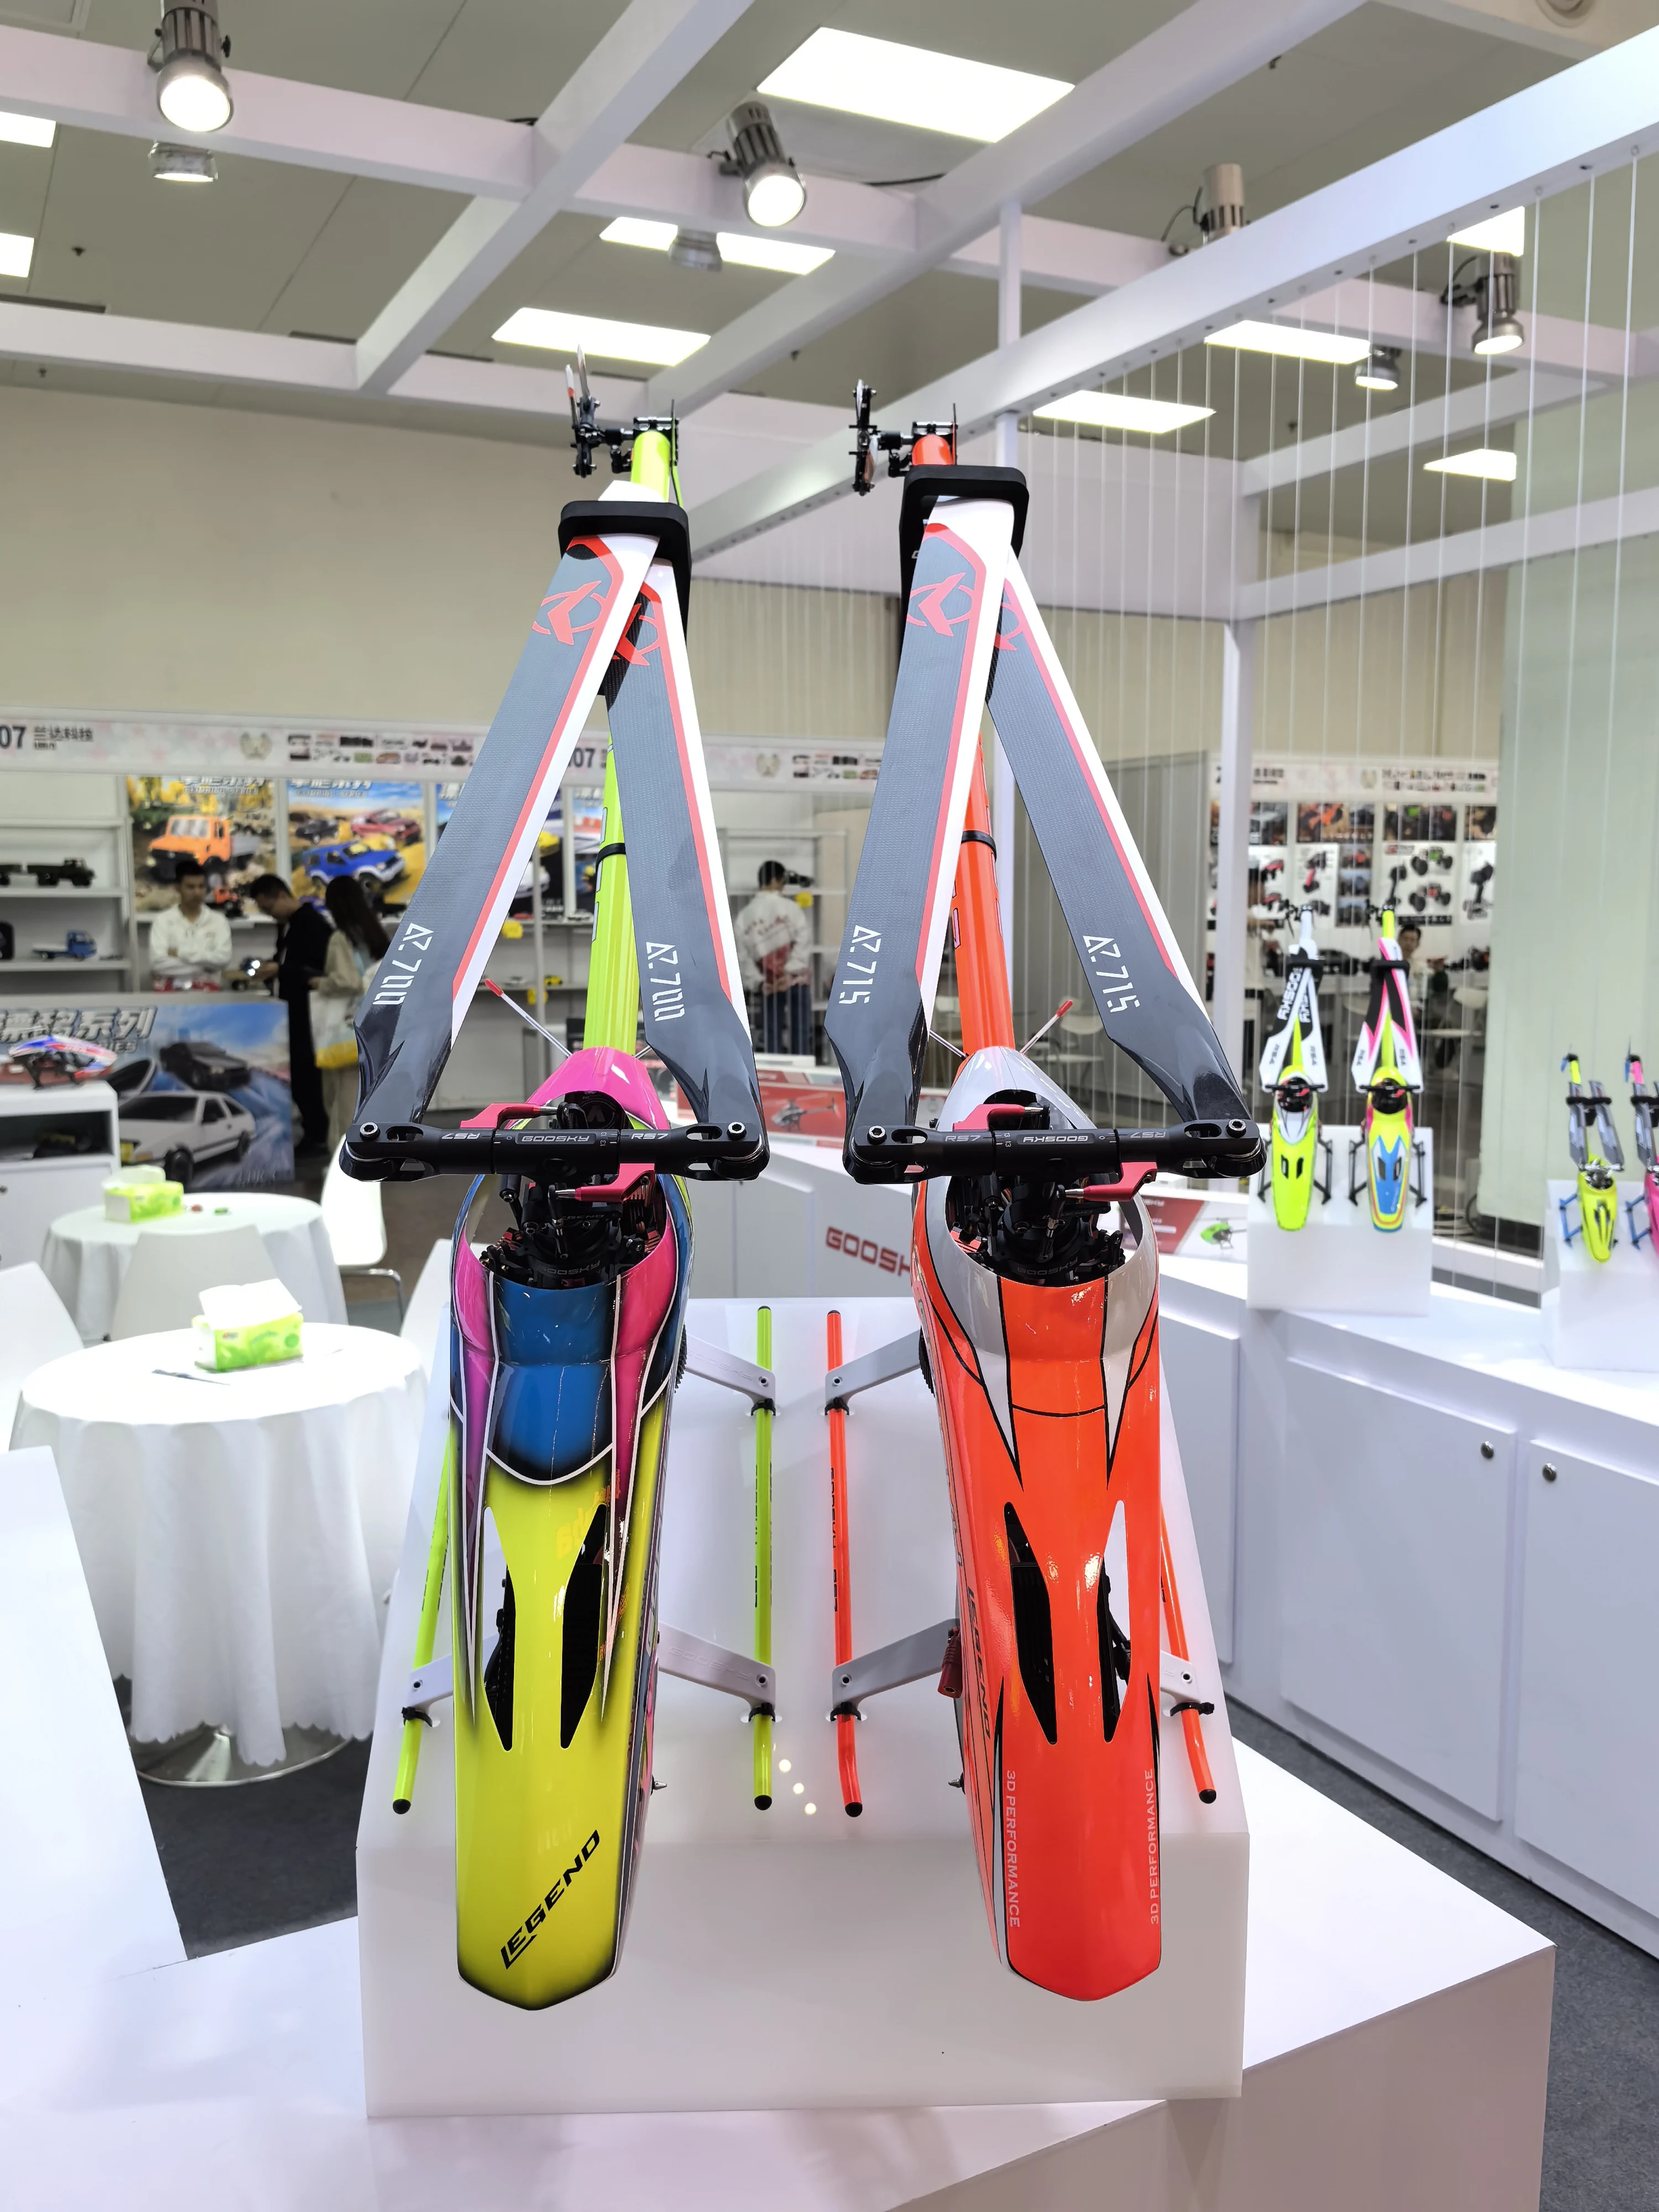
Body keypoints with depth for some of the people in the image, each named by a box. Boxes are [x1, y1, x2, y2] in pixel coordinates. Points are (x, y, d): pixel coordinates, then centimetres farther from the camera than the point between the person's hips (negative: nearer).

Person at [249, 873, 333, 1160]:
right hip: (291, 1011, 9)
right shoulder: (285, 925, 15)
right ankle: (312, 1134, 17)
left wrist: (279, 970, -26)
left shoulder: (313, 924, -14)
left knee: (306, 1074, -4)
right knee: (297, 1074, 10)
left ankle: (319, 1138, 4)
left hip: (309, 1013, -9)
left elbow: (319, 970, -22)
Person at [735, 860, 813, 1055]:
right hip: (796, 981, -3)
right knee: (800, 1034, 2)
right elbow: (803, 941, -16)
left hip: (769, 986, 3)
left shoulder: (745, 915, 3)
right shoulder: (790, 908, -8)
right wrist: (791, 971, -16)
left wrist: (758, 982, 1)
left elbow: (743, 955, 1)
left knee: (771, 1036, 8)